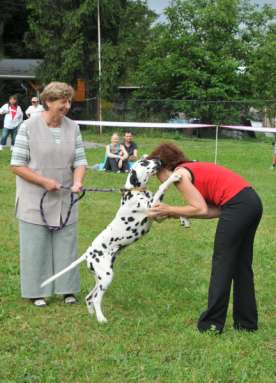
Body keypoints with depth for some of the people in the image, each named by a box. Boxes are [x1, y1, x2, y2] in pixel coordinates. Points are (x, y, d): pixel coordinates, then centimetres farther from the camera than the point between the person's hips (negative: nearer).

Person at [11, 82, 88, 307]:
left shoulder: (73, 128, 2)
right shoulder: (29, 127, -10)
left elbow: (79, 161, 3)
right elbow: (17, 165, -9)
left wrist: (78, 182, -17)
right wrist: (44, 181, -17)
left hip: (64, 200, 4)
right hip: (35, 201, -4)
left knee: (66, 244, 9)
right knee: (36, 245, 3)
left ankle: (67, 288, 22)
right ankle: (36, 291, 17)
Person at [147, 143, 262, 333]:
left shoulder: (179, 173, -3)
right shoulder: (194, 169, 23)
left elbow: (201, 209, -11)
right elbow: (217, 209, 13)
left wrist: (170, 210, -2)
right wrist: (179, 213, 11)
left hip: (238, 206, -9)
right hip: (253, 201, 9)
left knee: (222, 264, 1)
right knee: (242, 265, 17)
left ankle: (212, 323, 9)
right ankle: (247, 322, 26)